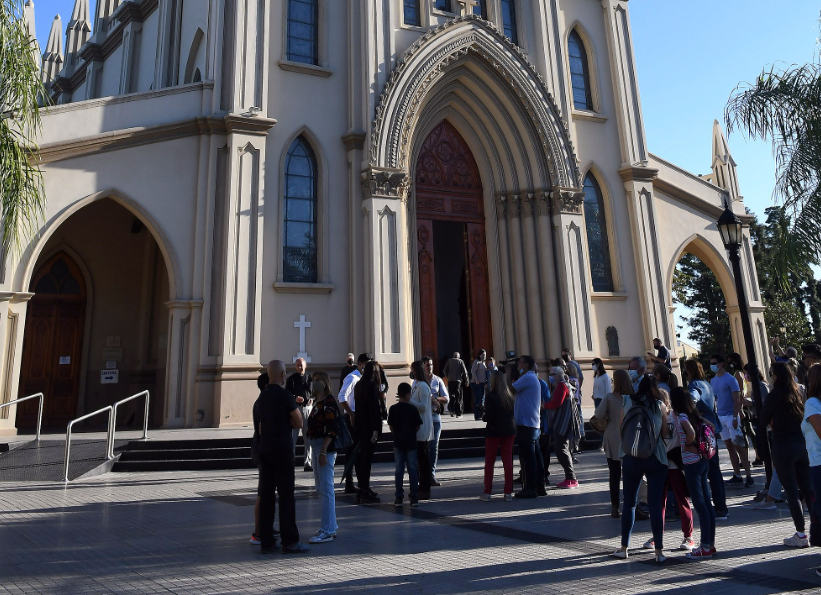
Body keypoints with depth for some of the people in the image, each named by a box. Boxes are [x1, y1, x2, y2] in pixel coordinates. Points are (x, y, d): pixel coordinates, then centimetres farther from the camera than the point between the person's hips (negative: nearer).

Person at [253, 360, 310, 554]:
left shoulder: (261, 398, 11)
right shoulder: (285, 396, -11)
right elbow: (299, 423, -9)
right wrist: (288, 420, 7)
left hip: (264, 449, 7)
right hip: (282, 449, -7)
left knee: (266, 494, 9)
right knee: (286, 494, -2)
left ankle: (266, 541, 13)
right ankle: (290, 541, 2)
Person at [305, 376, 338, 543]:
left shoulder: (329, 403, -13)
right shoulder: (317, 402, 15)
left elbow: (330, 430, -19)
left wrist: (323, 452, -23)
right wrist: (317, 451, 18)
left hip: (325, 448, -10)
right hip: (316, 447, 10)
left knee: (326, 490, -6)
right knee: (321, 489, 15)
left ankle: (327, 531, 1)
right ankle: (330, 527, 25)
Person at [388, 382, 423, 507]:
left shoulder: (393, 409, -4)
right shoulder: (412, 409, -7)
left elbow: (391, 426, 0)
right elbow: (418, 426, -3)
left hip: (398, 442, 1)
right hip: (411, 442, -1)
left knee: (399, 470, 7)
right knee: (413, 469, 5)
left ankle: (399, 497, 9)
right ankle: (414, 497, 5)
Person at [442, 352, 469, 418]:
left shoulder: (449, 361, 9)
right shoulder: (460, 361, 4)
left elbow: (444, 371, 6)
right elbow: (464, 371, 0)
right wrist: (466, 380, 7)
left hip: (450, 380, 2)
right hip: (458, 380, -2)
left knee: (452, 396, 9)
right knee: (458, 397, 3)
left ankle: (452, 410, -7)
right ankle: (458, 413, 3)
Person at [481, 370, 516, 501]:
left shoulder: (490, 396, -13)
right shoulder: (510, 396, 3)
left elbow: (488, 416, -16)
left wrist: (483, 417, 4)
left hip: (493, 431, -4)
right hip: (509, 431, 4)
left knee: (489, 462, 7)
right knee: (508, 461, 9)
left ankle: (487, 493, 9)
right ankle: (508, 493, 10)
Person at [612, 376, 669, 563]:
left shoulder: (628, 402, 3)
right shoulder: (660, 406, -1)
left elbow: (621, 428, 7)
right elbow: (665, 433, 0)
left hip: (630, 458, 1)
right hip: (655, 458, -1)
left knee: (629, 502, 11)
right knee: (656, 503, 4)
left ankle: (624, 547, 19)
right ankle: (659, 550, 6)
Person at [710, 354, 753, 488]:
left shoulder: (730, 379, -8)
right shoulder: (713, 381, 11)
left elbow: (737, 400, -11)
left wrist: (735, 418, -17)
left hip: (731, 416, -6)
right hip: (720, 417, 6)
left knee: (738, 446, -5)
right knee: (730, 447, 9)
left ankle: (749, 476, 2)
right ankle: (737, 476, 14)